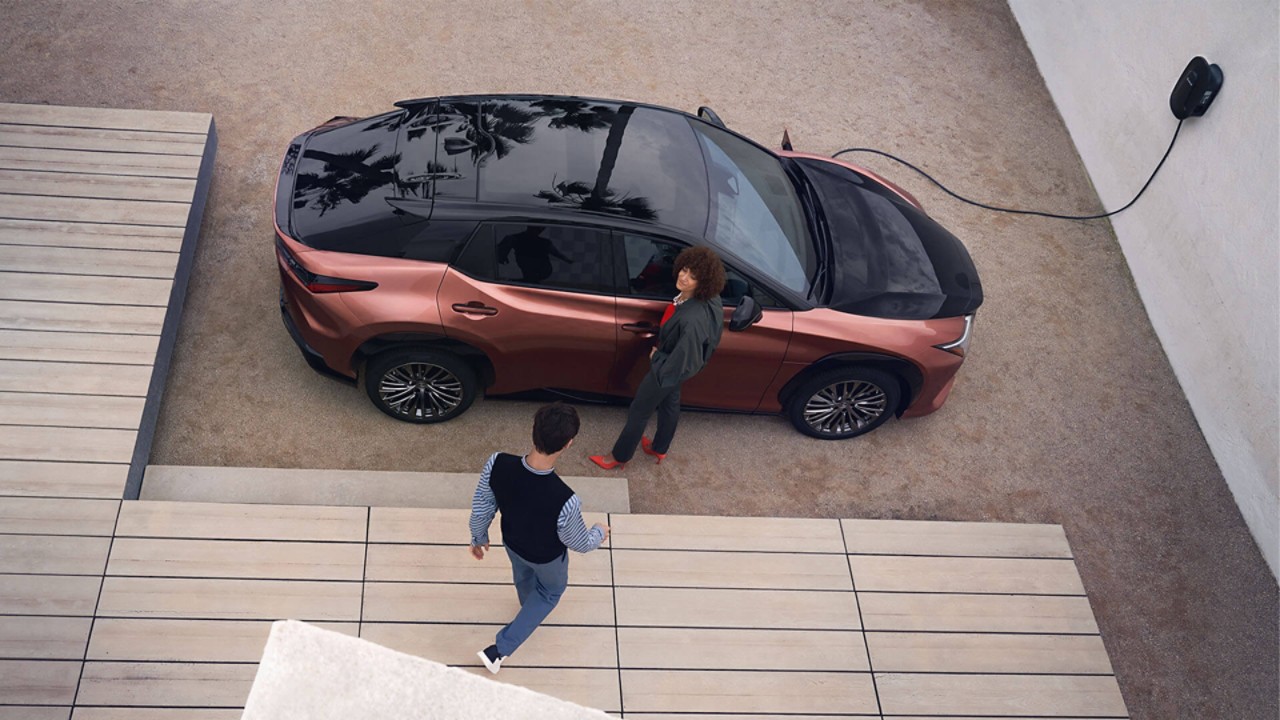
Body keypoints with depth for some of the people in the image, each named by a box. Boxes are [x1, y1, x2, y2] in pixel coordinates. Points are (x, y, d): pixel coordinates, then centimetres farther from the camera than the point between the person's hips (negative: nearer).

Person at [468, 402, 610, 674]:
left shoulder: (497, 464, -36)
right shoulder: (565, 501, -45)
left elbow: (481, 508, -15)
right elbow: (580, 544, -23)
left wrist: (479, 537, 7)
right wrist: (600, 533, 0)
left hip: (512, 542, 3)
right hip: (547, 557, -3)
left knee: (523, 576, 38)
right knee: (552, 589, 32)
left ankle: (530, 607, 70)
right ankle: (499, 649, 36)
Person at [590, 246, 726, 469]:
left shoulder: (693, 319, -44)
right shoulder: (688, 296, -19)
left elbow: (680, 364, -35)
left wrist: (656, 357, -16)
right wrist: (660, 350, 5)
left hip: (668, 370, -8)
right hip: (669, 361, 8)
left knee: (638, 411, 14)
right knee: (669, 404, 30)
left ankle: (619, 457, 37)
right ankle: (659, 449, 55)